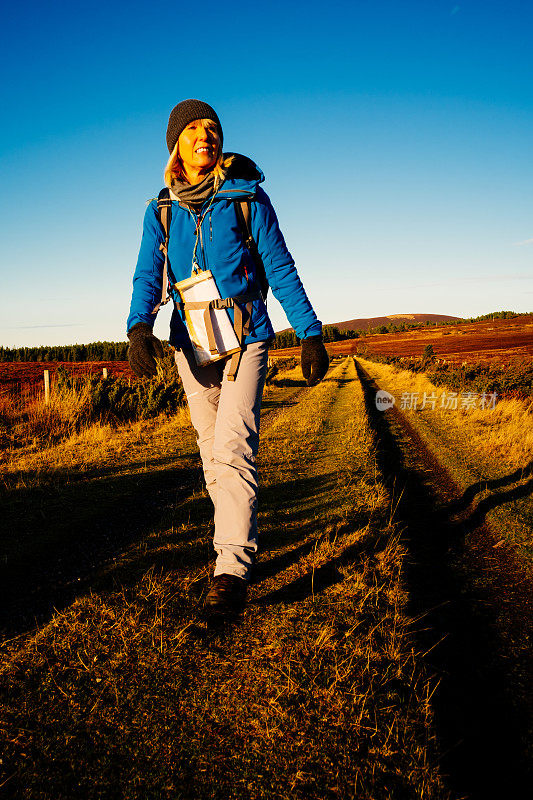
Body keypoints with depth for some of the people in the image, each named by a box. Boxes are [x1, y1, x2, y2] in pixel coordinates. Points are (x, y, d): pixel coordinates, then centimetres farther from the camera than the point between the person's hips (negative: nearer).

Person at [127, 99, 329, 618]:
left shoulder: (248, 197, -1)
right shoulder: (161, 210, 7)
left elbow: (281, 270, -1)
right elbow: (148, 277, -1)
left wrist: (310, 334, -7)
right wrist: (139, 328, -21)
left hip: (245, 341, -4)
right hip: (191, 344, 4)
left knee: (232, 448, -17)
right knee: (213, 452, 9)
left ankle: (232, 572, -15)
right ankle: (236, 543, 26)